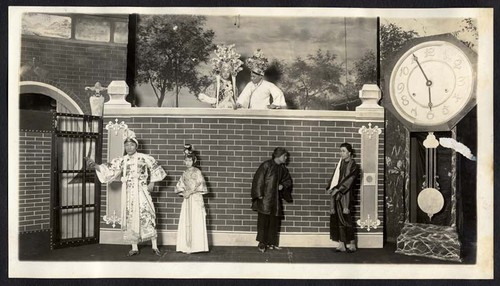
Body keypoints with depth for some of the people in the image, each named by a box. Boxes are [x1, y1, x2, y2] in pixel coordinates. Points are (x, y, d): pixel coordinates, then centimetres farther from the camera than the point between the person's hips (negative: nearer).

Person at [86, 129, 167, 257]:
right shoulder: (121, 160, 6)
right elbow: (108, 170, -2)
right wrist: (95, 165, -16)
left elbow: (155, 169, 11)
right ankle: (134, 248, 14)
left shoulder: (144, 158, 1)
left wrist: (152, 183, 3)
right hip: (128, 194, 3)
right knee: (130, 219, 4)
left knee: (147, 217, -6)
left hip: (142, 192, -3)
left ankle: (154, 246, 3)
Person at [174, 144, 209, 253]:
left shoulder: (197, 172, -3)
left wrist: (190, 192, -14)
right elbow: (180, 186, 14)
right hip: (187, 200, 5)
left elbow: (200, 185, -9)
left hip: (196, 199, -5)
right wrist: (183, 193, -4)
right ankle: (187, 246, 7)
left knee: (196, 222, -7)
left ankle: (196, 246, -4)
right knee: (186, 223, 3)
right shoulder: (185, 173, 14)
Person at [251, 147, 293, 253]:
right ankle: (262, 243, 0)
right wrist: (259, 194, -16)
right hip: (265, 198, -6)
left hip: (276, 198, 7)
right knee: (263, 220, -6)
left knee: (274, 221, 7)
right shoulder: (266, 165, -9)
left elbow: (288, 180, 22)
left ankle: (271, 242, 16)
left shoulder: (282, 168, 10)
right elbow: (258, 179, -12)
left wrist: (283, 185, 0)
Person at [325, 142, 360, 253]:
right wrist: (330, 188, -1)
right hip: (336, 195, 6)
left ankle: (352, 243, 9)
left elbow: (348, 180, -12)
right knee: (338, 219, 4)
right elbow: (335, 176, 13)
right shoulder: (340, 163, 14)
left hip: (345, 195, -6)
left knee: (345, 219, -3)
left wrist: (337, 189, -16)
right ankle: (341, 244, 10)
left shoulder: (353, 166, -4)